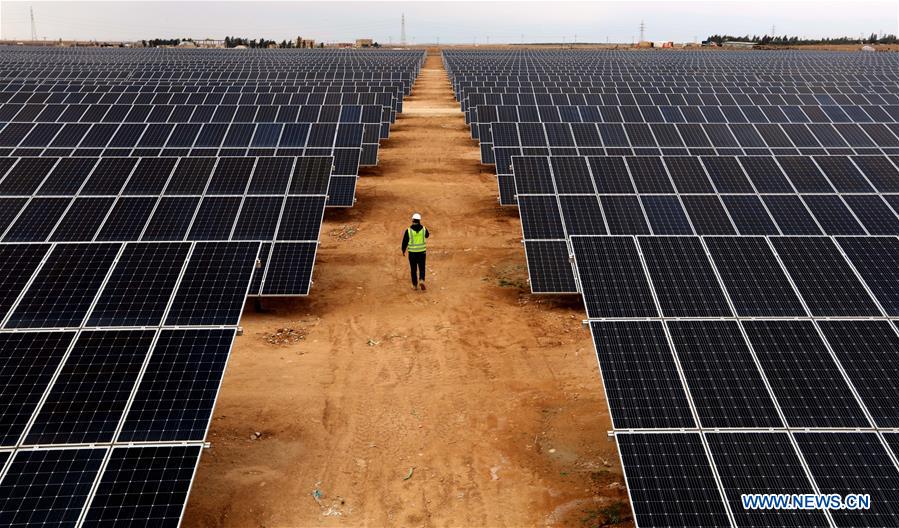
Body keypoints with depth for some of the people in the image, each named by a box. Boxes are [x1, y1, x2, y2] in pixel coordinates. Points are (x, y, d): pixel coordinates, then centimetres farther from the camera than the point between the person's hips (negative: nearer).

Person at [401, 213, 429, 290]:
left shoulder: (408, 230, -12)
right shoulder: (424, 229, -6)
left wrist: (403, 250, 12)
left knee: (413, 269, 13)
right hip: (422, 251, 1)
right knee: (422, 268, 11)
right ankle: (421, 280, -13)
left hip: (412, 252, -1)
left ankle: (415, 285, 18)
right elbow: (427, 235, 17)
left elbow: (405, 242, -4)